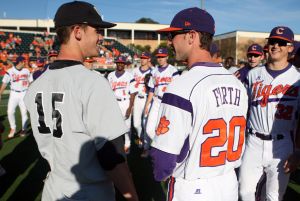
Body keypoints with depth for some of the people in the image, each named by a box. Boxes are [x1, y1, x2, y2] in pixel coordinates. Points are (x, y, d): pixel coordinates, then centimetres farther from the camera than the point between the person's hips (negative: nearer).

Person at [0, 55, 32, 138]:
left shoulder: (27, 71, 3)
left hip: (24, 94, 1)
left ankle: (23, 129, 18)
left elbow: (30, 82, 11)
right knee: (10, 111, -5)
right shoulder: (10, 71, -5)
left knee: (24, 112, 3)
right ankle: (13, 128, 14)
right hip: (14, 94, -1)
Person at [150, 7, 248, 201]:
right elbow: (237, 142, 7)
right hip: (230, 184, 7)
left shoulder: (183, 86, -24)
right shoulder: (238, 84, -1)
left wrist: (161, 174, 0)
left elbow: (164, 156, -21)